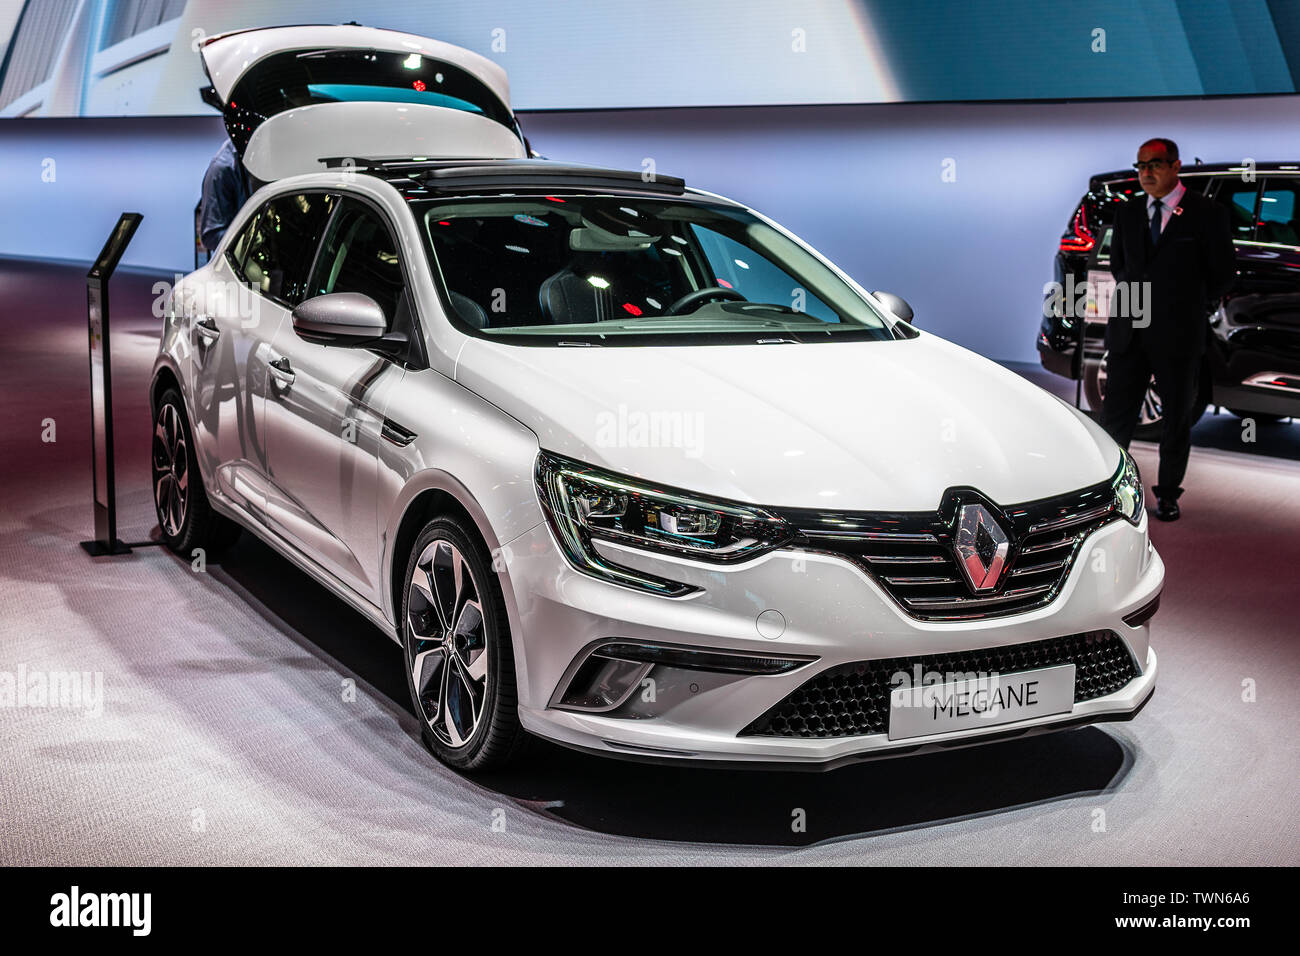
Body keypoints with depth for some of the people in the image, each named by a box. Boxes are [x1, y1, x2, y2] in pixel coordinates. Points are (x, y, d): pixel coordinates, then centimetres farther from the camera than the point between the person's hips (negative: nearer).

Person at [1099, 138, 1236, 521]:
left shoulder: (1206, 213, -3)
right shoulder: (1128, 213, 9)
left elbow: (1224, 272, 2)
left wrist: (1193, 306, 6)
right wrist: (1136, 296, 12)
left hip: (1178, 334, -3)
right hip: (1129, 332, 3)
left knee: (1177, 419, 7)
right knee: (1115, 416, 2)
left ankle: (1168, 496, 19)